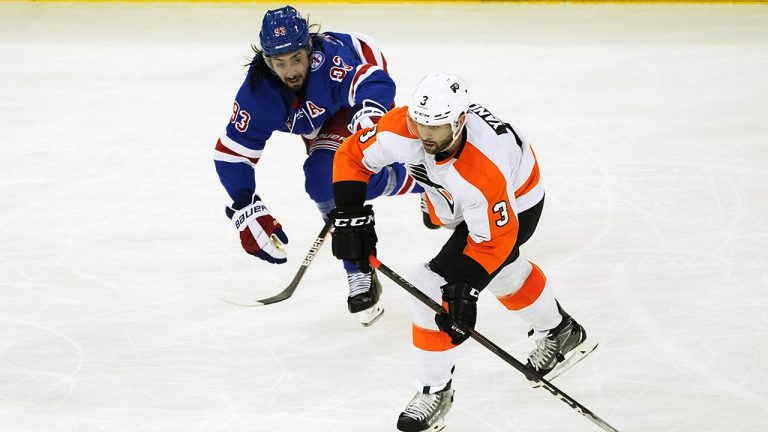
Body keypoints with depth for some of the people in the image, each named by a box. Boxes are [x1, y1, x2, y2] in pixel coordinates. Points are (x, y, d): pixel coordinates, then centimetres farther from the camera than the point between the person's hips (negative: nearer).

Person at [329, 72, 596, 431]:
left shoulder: (485, 172, -44)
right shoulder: (401, 129, -32)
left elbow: (493, 239, -32)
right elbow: (353, 155, -16)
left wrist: (464, 288, -37)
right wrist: (350, 214, -22)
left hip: (515, 206, -7)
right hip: (460, 201, 7)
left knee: (435, 287, -16)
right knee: (501, 272, 31)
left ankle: (435, 391, 1)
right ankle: (559, 331, 58)